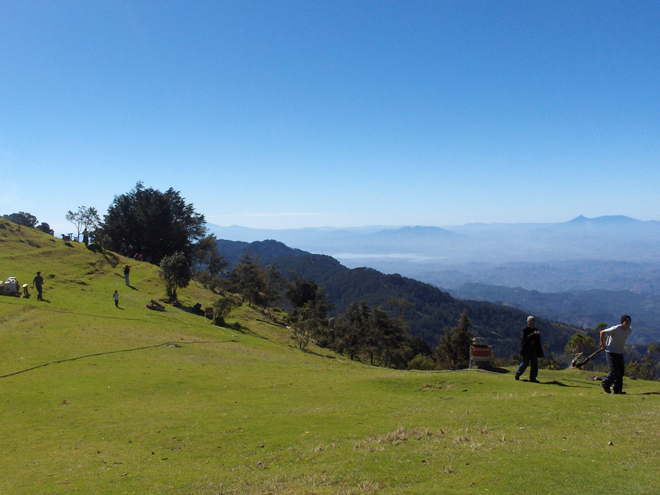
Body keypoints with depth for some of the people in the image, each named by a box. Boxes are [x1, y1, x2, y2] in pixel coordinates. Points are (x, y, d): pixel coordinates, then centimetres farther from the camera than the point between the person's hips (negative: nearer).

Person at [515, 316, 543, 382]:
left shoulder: (536, 330, 12)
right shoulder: (525, 330, -6)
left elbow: (538, 341, 19)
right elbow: (525, 339, -20)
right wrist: (533, 334, -27)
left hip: (534, 350, 5)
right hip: (526, 350, -5)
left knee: (534, 364, 0)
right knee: (524, 363, -1)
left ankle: (532, 378, 7)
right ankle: (518, 373, 22)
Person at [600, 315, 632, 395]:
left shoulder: (629, 330, 2)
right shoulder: (616, 329, -22)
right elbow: (602, 332, -17)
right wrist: (603, 345, -11)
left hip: (620, 353, 8)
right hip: (611, 352, -8)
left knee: (621, 371, 5)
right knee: (614, 371, -9)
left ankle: (617, 390, 12)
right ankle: (605, 384, 12)